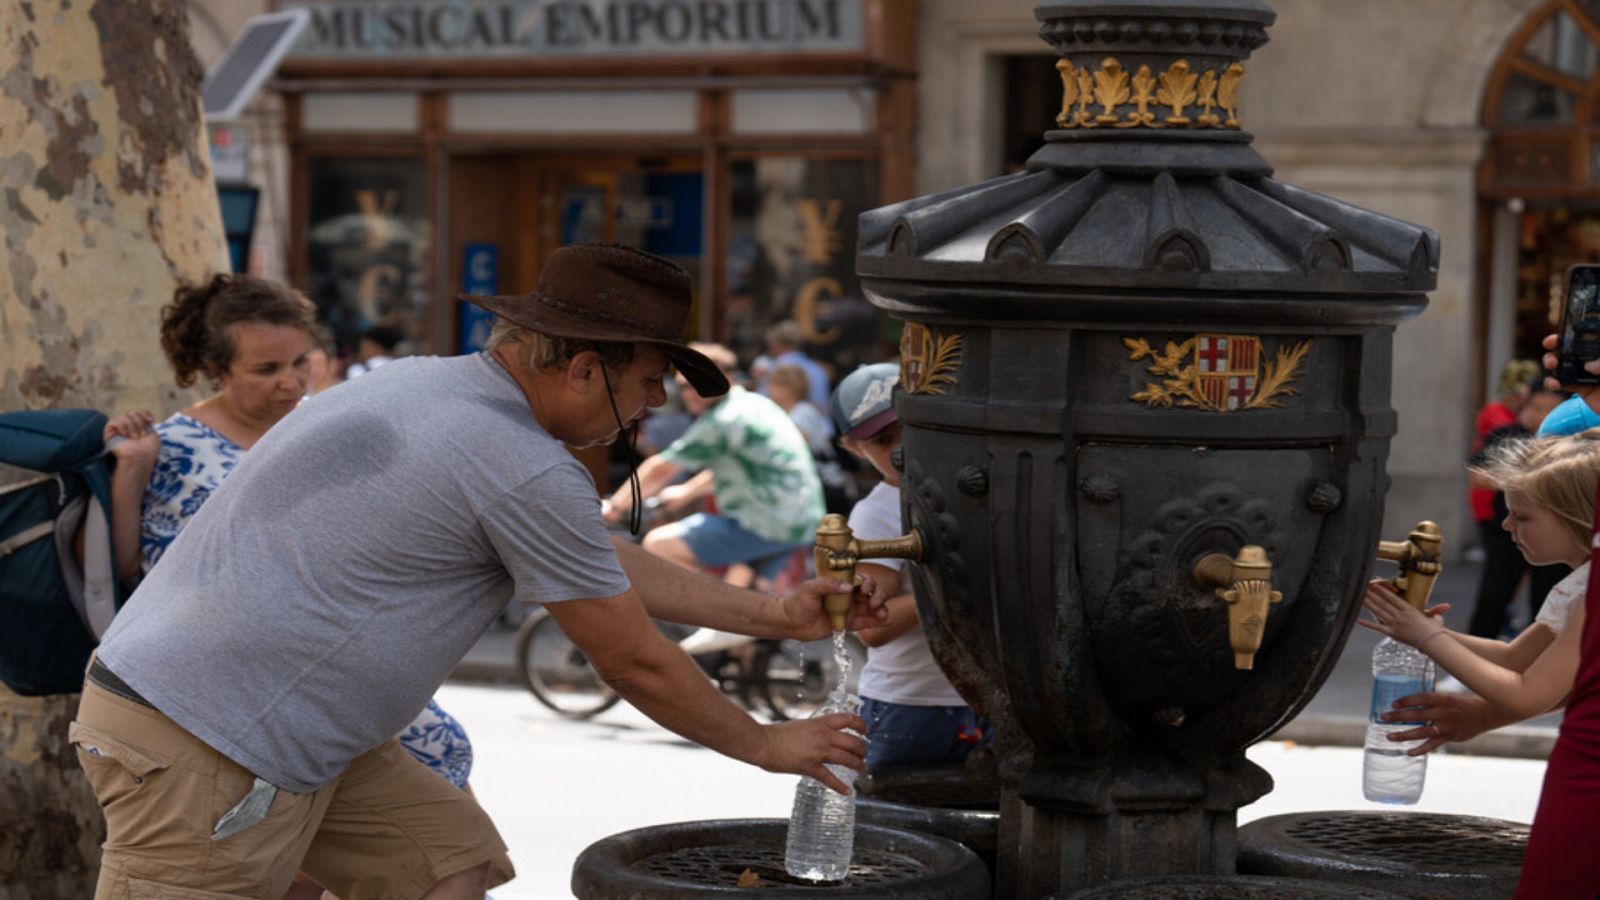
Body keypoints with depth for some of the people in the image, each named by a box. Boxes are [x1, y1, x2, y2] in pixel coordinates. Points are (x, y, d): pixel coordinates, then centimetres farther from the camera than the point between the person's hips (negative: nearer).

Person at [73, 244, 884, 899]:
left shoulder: (434, 385, 12)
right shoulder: (528, 475, -17)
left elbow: (603, 563, 23)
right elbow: (635, 665, -6)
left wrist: (773, 616, 24)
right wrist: (764, 745, 9)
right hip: (201, 749, -10)